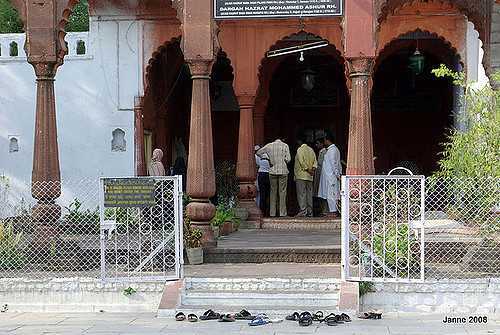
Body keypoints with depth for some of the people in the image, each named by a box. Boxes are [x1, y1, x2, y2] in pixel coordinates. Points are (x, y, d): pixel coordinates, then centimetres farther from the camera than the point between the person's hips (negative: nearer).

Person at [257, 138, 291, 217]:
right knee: (282, 192, 1)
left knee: (273, 192, 8)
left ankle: (272, 213, 7)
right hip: (283, 171, -2)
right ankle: (282, 213, -1)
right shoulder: (285, 145, 1)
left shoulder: (269, 145, 7)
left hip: (272, 171, 2)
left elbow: (258, 152, 6)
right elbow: (288, 159, -5)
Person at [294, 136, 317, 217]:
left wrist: (308, 170, -11)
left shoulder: (300, 149, -7)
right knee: (309, 194, 7)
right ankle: (310, 212, 7)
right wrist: (313, 169, -2)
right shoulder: (311, 149, 15)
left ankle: (303, 211, -14)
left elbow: (302, 162, -15)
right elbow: (315, 161, 10)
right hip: (309, 176, 7)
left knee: (301, 194, -8)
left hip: (301, 176, -7)